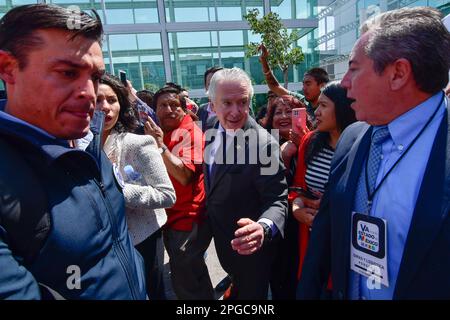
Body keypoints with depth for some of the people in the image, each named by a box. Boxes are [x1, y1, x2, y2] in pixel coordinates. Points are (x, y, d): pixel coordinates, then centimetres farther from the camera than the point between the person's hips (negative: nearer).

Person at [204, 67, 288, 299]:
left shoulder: (263, 144, -30)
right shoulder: (212, 128, -7)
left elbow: (277, 199, -30)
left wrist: (263, 228, -48)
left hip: (248, 243, -6)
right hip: (221, 237, 7)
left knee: (250, 292, 19)